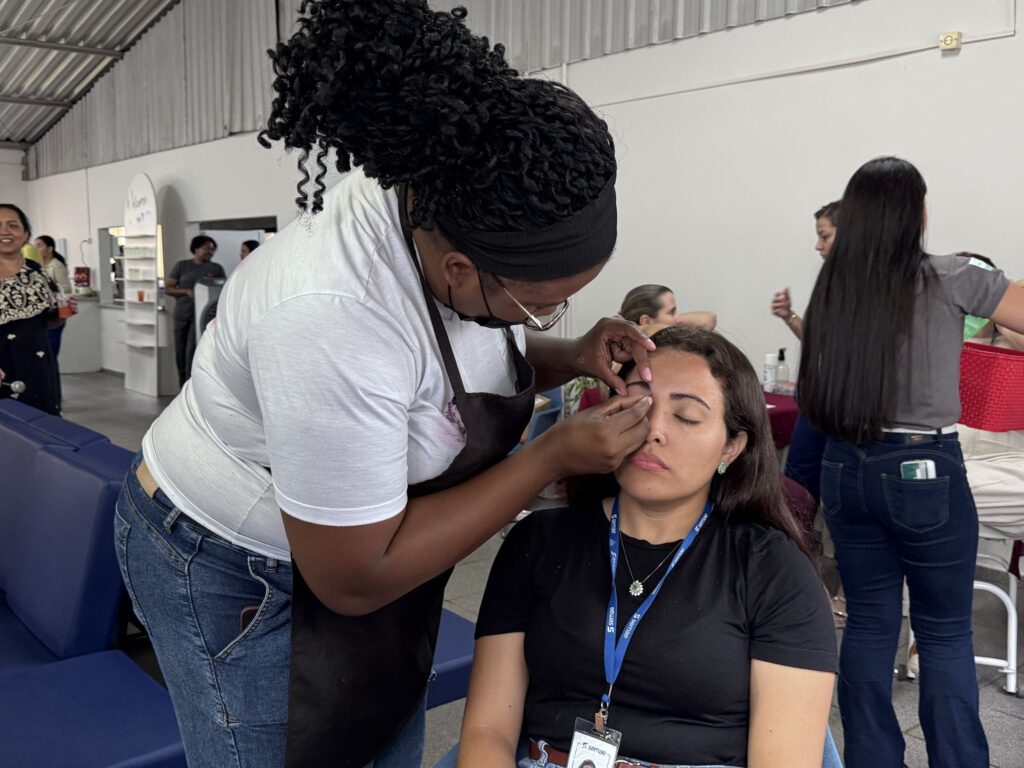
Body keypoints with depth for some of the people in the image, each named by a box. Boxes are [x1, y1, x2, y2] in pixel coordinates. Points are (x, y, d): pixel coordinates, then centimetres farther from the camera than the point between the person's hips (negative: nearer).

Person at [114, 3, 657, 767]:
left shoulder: (457, 212, -17)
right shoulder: (332, 312, -39)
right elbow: (355, 579, -28)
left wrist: (572, 356, -14)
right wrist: (554, 457, -28)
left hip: (372, 538, 7)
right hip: (235, 571, -7)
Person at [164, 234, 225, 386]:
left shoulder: (216, 269, 7)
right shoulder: (181, 266, 8)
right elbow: (167, 288, 6)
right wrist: (187, 291, -10)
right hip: (182, 315, 2)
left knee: (192, 353, -13)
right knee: (180, 354, 6)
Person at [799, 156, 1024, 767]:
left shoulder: (832, 288, 4)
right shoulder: (948, 280, -10)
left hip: (846, 469, 5)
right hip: (925, 472, -4)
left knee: (868, 623, 14)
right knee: (945, 633, 9)